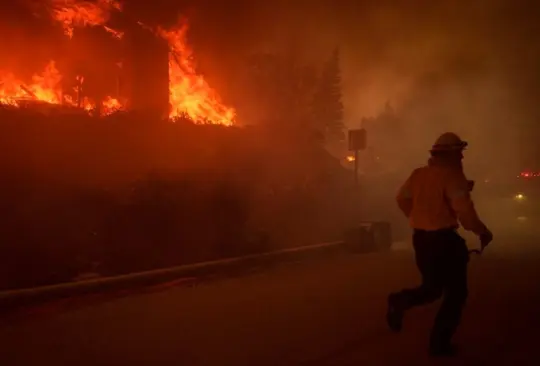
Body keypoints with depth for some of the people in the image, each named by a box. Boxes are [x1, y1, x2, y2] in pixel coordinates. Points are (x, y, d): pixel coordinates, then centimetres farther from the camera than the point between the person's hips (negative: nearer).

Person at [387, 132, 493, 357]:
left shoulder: (419, 173, 7)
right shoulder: (452, 176, -14)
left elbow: (402, 198, 16)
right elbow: (464, 212, -20)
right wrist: (483, 232, -4)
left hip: (421, 238, 7)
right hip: (443, 239, -7)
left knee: (432, 288, 20)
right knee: (455, 293, 9)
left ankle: (401, 301, -9)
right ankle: (440, 343, 10)